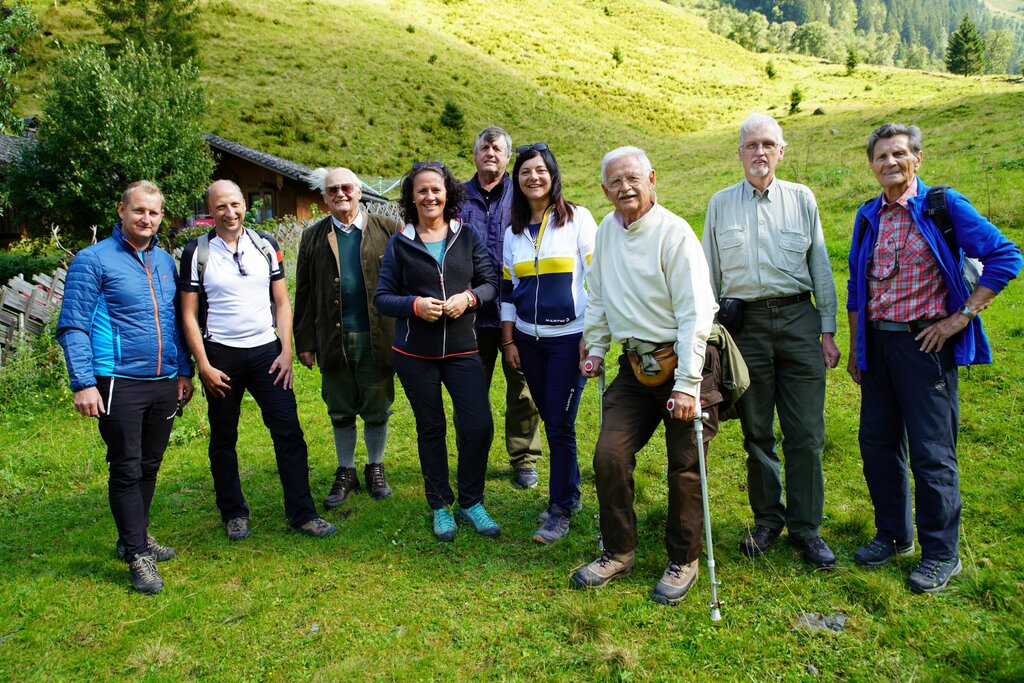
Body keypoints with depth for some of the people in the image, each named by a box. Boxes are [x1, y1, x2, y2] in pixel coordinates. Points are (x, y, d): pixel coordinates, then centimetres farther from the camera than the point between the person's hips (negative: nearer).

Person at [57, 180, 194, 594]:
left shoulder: (165, 261, 12)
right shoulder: (94, 260, -5)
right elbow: (73, 327, -8)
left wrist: (184, 372, 13)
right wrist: (83, 384, -14)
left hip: (165, 383, 6)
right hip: (119, 384, -5)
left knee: (149, 467, 15)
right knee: (126, 470, 2)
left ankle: (136, 539, 31)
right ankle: (138, 556, 11)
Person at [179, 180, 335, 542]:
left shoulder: (265, 245, 5)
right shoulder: (197, 252, -2)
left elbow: (281, 302, 6)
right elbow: (189, 314, -2)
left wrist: (286, 352, -2)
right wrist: (203, 366, -8)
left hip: (266, 352, 2)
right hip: (220, 356, -1)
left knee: (289, 432, -1)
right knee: (223, 439, 9)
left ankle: (302, 513, 7)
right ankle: (234, 513, 25)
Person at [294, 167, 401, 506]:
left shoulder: (388, 229, 0)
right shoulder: (313, 237, 7)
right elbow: (304, 294, 7)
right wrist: (304, 341, 3)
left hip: (377, 338, -2)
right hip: (334, 339, 2)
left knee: (377, 411, 10)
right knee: (341, 412, 13)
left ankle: (375, 469, 29)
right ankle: (346, 473, 29)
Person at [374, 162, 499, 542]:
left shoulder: (467, 236, 4)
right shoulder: (399, 243, 1)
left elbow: (490, 282, 5)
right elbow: (382, 298, 0)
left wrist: (469, 297, -15)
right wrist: (415, 305, -18)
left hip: (462, 349, 1)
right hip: (415, 353, -1)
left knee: (479, 425, -5)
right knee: (431, 429, 9)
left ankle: (471, 503, 16)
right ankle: (440, 507, 25)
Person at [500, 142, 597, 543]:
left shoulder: (577, 218, -3)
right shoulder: (514, 231, 11)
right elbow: (508, 289, 14)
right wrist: (508, 341, 10)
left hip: (569, 337, -4)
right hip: (528, 339, 5)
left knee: (560, 425, -4)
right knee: (551, 421, 11)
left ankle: (561, 510, 9)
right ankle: (569, 493, 27)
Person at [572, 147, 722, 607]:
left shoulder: (674, 233, -13)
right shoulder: (606, 231, 7)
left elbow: (695, 313, -17)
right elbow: (597, 297, 19)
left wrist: (687, 384, -20)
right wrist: (595, 349, 16)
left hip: (682, 364, -5)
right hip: (635, 365, 5)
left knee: (684, 468, 4)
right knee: (609, 456, -2)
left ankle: (683, 562, 22)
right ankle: (618, 552, 18)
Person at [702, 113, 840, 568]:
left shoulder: (801, 199, 9)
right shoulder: (721, 204, 9)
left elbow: (820, 267, 10)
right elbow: (709, 274, 12)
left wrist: (828, 331, 4)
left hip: (798, 318, 0)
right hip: (745, 323, 0)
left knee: (805, 432, 0)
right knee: (756, 431, 7)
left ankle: (805, 526, 14)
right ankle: (767, 519, 23)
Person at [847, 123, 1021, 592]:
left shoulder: (944, 206, -5)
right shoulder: (868, 216, 11)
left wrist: (962, 317, -12)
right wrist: (855, 348, 16)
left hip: (924, 342, -5)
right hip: (876, 342, 6)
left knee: (932, 451, 0)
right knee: (877, 443, 11)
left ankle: (942, 553, 15)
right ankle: (894, 535, 28)